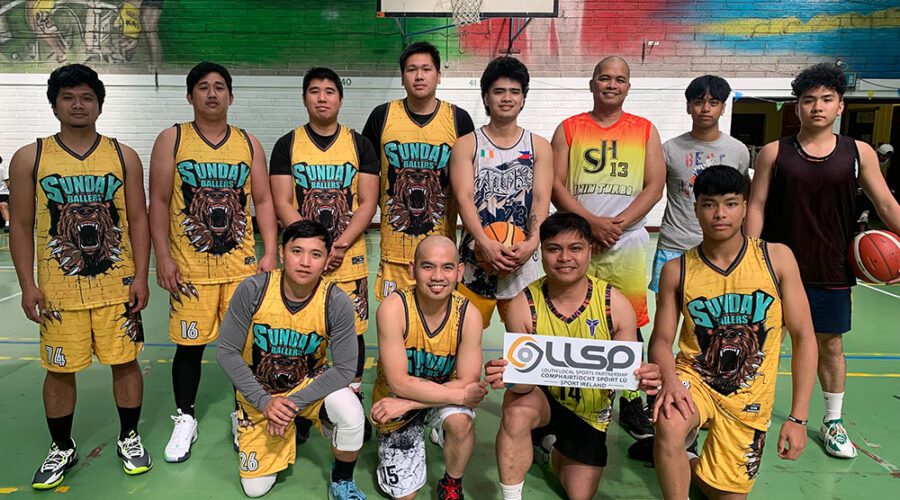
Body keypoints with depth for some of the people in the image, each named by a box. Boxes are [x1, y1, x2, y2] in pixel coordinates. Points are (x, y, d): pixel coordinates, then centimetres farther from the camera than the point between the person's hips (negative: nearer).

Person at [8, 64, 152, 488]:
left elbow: (137, 219, 2)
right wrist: (28, 286, -5)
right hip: (58, 289, 0)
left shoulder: (123, 156, 2)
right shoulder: (30, 158, 1)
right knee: (59, 370, 10)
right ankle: (61, 449, 30)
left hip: (117, 286, 0)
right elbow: (21, 225, 2)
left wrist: (140, 276, -4)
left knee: (125, 361, 7)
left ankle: (129, 438, 27)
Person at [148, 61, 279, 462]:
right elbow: (159, 202, -1)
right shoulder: (172, 140, 1)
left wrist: (270, 252, -2)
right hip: (189, 265, -1)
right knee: (189, 344, 6)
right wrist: (163, 258, -8)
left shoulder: (248, 143, 7)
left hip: (242, 264, 2)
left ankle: (243, 414, 25)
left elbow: (263, 201, 7)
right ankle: (185, 418, 26)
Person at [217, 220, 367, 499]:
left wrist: (294, 402, -25)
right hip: (258, 395, 1)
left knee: (351, 412, -32)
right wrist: (264, 402, -20)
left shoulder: (337, 303, -23)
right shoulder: (252, 290, -22)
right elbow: (227, 352, -14)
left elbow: (345, 369, -19)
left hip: (309, 384, -1)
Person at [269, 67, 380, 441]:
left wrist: (339, 246, -13)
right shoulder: (288, 144, 4)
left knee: (352, 331, 6)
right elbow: (283, 204, -3)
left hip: (349, 259, 0)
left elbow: (368, 202, -2)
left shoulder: (359, 144, 4)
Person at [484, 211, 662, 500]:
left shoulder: (615, 304, -18)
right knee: (517, 410, -37)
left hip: (591, 411, 2)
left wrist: (643, 378, -35)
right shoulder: (523, 306, -21)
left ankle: (552, 445, 46)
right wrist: (507, 376, -44)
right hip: (542, 399, -2)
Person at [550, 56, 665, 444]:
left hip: (628, 243, 1)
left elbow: (654, 186, 2)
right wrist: (592, 222, -14)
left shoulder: (645, 130, 9)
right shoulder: (569, 129, 7)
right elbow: (555, 185, -1)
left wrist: (618, 223, -12)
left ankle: (632, 402, 19)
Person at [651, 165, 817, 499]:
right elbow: (661, 340, -4)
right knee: (669, 426, -34)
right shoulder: (676, 270, -7)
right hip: (694, 379, -1)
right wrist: (670, 379, -27)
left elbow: (803, 337, -5)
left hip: (748, 399, 1)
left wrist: (798, 418, -9)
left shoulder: (777, 258, -7)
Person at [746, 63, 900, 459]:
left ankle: (833, 421, 30)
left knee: (830, 343, 13)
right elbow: (756, 207, -1)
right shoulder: (774, 153, -1)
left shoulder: (859, 153, 2)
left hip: (832, 270, 1)